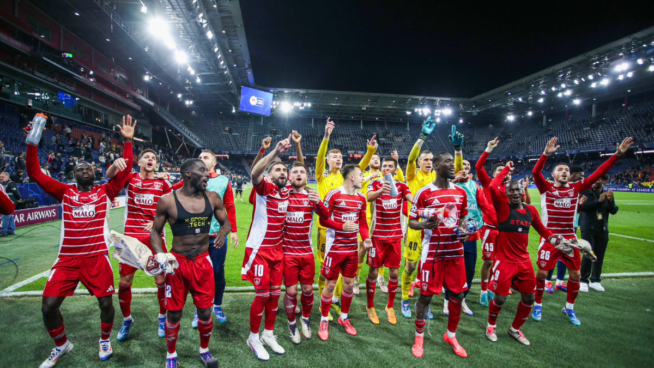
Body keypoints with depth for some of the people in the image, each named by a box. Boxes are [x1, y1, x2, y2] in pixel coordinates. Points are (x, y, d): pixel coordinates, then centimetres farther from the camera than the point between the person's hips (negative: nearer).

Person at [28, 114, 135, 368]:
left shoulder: (105, 191, 4)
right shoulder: (65, 192, 7)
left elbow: (124, 172, -5)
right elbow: (35, 174, 0)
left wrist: (128, 141, -11)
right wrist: (32, 143, -9)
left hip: (98, 258, -1)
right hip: (67, 259, 1)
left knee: (106, 302, 4)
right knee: (48, 306, 0)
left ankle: (105, 340, 33)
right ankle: (61, 345, 28)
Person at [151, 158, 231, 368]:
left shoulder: (212, 198, -3)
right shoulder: (167, 201, -10)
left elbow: (226, 222, 7)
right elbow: (156, 231, 1)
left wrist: (223, 233, -15)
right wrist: (159, 253, -15)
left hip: (203, 261, 2)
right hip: (177, 262, -2)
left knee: (205, 311, 12)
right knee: (174, 312, 11)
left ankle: (204, 350, 37)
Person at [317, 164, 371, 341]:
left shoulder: (361, 198, 7)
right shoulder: (333, 195, -11)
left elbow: (362, 222, 11)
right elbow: (323, 219, -12)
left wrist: (365, 238, -6)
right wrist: (342, 226, -24)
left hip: (352, 248, 5)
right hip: (334, 248, -5)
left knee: (349, 283, 12)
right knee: (330, 284, 3)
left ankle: (344, 317, 33)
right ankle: (324, 320, 22)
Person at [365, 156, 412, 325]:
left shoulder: (401, 186, 5)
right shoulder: (375, 184, -3)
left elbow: (412, 198, -14)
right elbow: (368, 197, -25)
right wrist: (380, 191, -46)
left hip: (395, 235, 3)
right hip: (377, 235, -2)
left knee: (394, 273, 7)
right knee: (373, 272, 3)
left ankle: (390, 307, 26)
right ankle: (370, 307, 22)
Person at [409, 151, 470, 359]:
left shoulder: (460, 192, 7)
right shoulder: (424, 193, -8)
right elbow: (411, 222, -5)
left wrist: (464, 231, -2)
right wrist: (424, 225, -26)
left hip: (455, 252, 5)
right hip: (432, 253, -5)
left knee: (457, 294, 11)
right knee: (426, 295, 3)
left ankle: (451, 336, 33)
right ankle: (419, 336, 23)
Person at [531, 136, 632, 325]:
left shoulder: (576, 188, 7)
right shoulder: (546, 188, -3)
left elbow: (598, 174, 1)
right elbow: (536, 172, -21)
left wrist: (617, 154, -5)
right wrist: (546, 154, -34)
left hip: (570, 237, 4)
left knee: (575, 274, 10)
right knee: (542, 273, 1)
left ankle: (569, 308, 30)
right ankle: (538, 306, 20)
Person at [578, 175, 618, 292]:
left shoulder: (608, 194, 8)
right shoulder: (585, 192, -3)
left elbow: (613, 211, -1)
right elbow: (583, 206, -16)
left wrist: (610, 200, -18)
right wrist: (599, 201, -24)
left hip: (602, 230, 4)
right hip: (588, 228, -4)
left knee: (599, 256, 9)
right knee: (588, 254, -8)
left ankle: (595, 280, 23)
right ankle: (583, 280, 4)